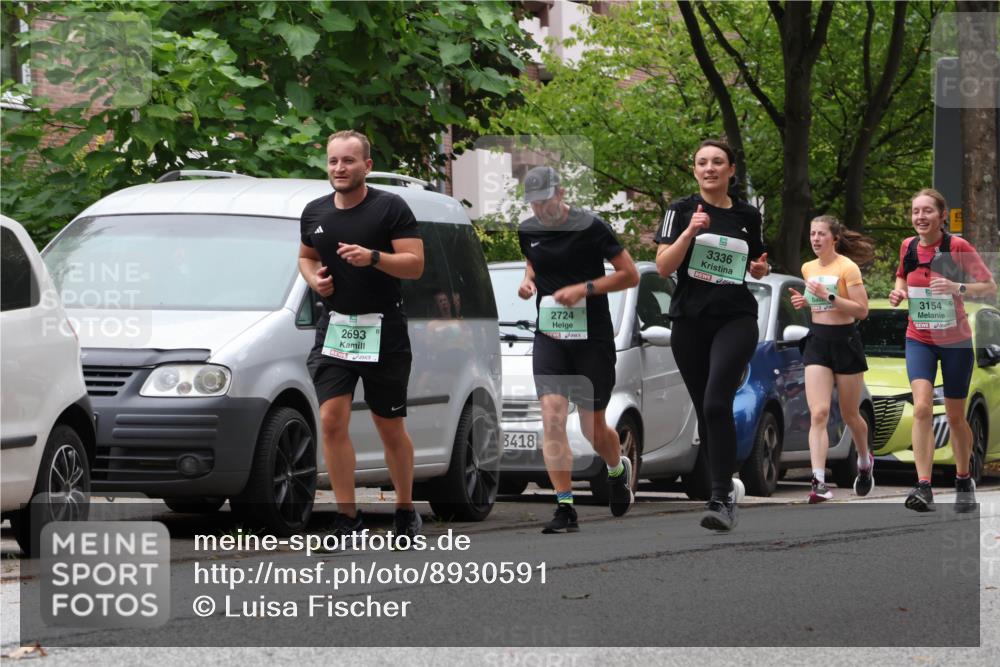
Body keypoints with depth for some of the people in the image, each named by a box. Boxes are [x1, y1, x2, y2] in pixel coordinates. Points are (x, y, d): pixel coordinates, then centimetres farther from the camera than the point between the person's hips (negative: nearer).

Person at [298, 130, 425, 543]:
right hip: (334, 327, 3)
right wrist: (314, 277, 2)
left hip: (383, 332, -3)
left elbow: (415, 264, -11)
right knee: (332, 421, -9)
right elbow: (306, 256, 24)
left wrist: (373, 257, -26)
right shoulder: (315, 213, 8)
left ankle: (406, 512, 22)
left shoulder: (390, 208, -6)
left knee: (390, 428, 5)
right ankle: (348, 520, -6)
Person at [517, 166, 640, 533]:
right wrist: (527, 280, 4)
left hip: (592, 337, -3)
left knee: (593, 428, 7)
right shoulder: (528, 231, 5)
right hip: (549, 335, 3)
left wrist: (583, 288, -17)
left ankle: (618, 469, 42)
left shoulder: (590, 227, -10)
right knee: (552, 420, -14)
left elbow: (630, 274, -7)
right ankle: (565, 509, -13)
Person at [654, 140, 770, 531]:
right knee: (704, 411, 6)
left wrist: (761, 269, 0)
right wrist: (690, 232, -19)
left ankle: (721, 500, -22)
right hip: (690, 321, 1)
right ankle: (726, 486, 25)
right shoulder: (681, 211, 2)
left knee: (717, 403, -20)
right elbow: (663, 267, -6)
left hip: (736, 318, -1)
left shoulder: (748, 216, 8)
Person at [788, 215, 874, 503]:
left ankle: (865, 461, 41)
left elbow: (862, 310, -16)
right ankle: (819, 481, -22)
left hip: (845, 341, -4)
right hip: (817, 342, 4)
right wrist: (805, 300, 5)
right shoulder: (808, 268, 9)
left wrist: (829, 296, -23)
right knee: (818, 414, -13)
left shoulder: (847, 268, -11)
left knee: (850, 414, 11)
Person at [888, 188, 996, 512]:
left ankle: (964, 480, 32)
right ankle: (923, 486, -24)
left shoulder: (958, 247, -13)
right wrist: (898, 292, -1)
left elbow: (990, 287, -12)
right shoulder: (908, 247, 0)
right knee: (922, 407, -18)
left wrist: (957, 287, -29)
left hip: (955, 340, -2)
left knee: (955, 417, 9)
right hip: (919, 339, 2)